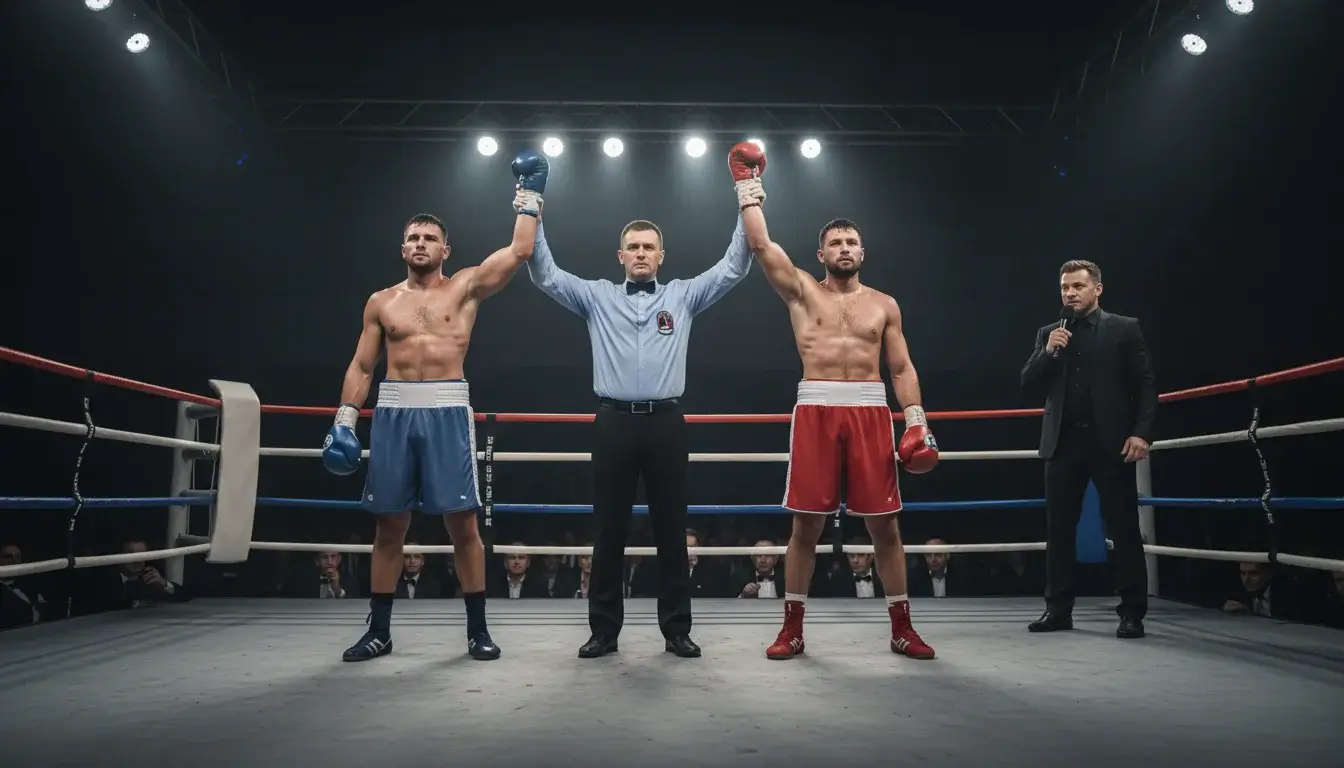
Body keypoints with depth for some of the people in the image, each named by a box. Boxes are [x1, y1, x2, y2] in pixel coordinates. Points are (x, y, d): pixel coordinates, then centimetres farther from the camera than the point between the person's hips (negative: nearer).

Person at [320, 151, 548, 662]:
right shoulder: (381, 302, 13)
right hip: (394, 411, 2)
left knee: (462, 523, -2)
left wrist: (530, 194, 2)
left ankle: (477, 629, 9)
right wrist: (343, 421, 3)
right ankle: (379, 631, 17)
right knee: (389, 524, 6)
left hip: (447, 410, -2)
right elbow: (361, 367, 13)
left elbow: (520, 251, -1)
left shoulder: (466, 287, 7)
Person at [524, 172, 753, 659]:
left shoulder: (682, 296, 11)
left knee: (671, 531, 6)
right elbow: (545, 274, 4)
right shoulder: (597, 297, 11)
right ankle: (604, 630, 15)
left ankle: (677, 630, 15)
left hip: (665, 422, 0)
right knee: (609, 532, 6)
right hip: (614, 422, 0)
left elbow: (733, 268, 5)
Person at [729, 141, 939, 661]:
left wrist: (916, 422, 0)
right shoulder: (802, 292, 9)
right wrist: (748, 187, 5)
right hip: (816, 409, -1)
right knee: (806, 523, 2)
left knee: (884, 524, 4)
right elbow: (761, 246, 0)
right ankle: (793, 628, 13)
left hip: (871, 411, 1)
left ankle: (901, 628, 15)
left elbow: (902, 368, 11)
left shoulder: (884, 304, 14)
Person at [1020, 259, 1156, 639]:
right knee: (1058, 528, 5)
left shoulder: (1124, 328, 4)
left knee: (1124, 528, 0)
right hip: (1063, 441, 4)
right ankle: (1058, 609, 12)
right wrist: (1048, 352, -8)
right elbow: (1029, 384, 8)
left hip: (1110, 441, -3)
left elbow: (1146, 384, 0)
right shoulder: (1048, 334, 14)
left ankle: (1132, 612, 8)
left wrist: (1141, 432, -12)